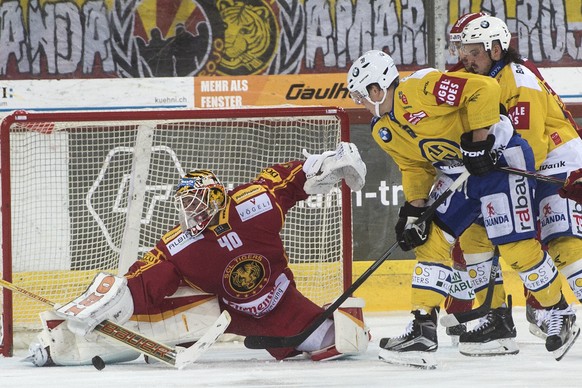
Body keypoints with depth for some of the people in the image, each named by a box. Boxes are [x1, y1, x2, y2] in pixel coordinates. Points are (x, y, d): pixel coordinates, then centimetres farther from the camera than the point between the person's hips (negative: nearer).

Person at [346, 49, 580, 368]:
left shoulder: (420, 88, -25)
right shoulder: (383, 132, 5)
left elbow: (484, 89, -29)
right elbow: (414, 167, 13)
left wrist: (478, 141, -26)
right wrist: (414, 209, 0)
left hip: (499, 157, -9)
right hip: (457, 172, 9)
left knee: (517, 247, -9)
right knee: (431, 240, -1)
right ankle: (423, 328, -2)